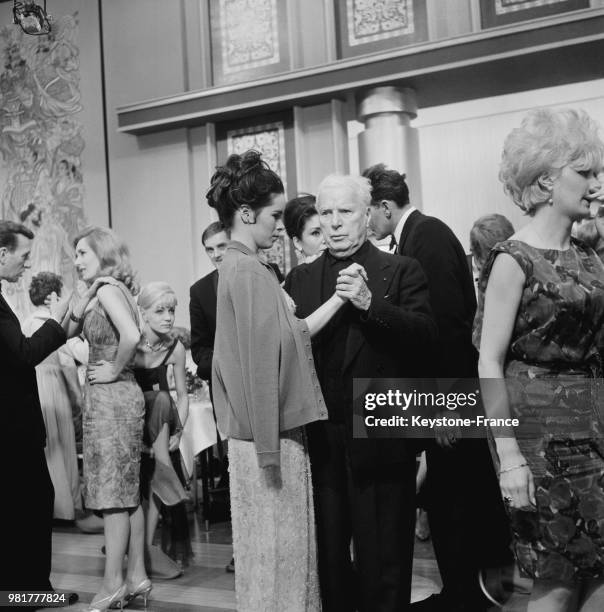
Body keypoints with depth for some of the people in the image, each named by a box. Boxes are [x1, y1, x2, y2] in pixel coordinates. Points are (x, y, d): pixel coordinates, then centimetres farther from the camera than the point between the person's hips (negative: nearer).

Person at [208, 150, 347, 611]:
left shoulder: (250, 267, 13)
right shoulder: (247, 270, -16)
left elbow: (293, 334, 12)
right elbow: (258, 361, -19)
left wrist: (338, 298, 7)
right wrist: (268, 449, -19)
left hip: (279, 431, 9)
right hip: (268, 437, -9)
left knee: (287, 547, 17)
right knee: (276, 551, 2)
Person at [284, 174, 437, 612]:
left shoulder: (402, 272, 1)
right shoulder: (300, 278, 12)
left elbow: (426, 333, -14)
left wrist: (370, 302, -24)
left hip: (380, 440, -3)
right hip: (319, 441, 3)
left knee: (383, 558, 5)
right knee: (327, 555, 13)